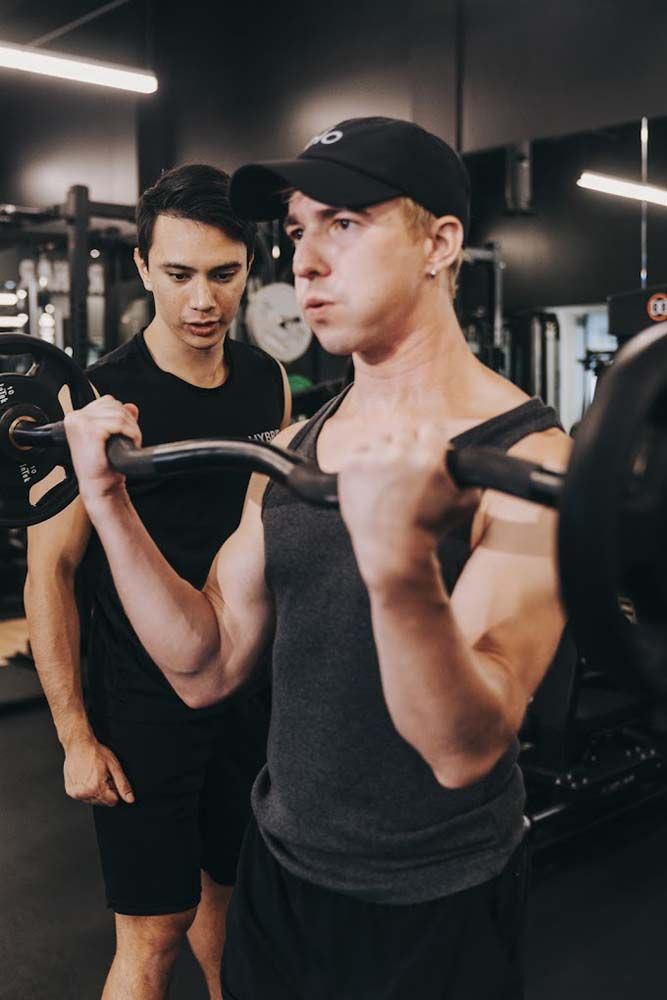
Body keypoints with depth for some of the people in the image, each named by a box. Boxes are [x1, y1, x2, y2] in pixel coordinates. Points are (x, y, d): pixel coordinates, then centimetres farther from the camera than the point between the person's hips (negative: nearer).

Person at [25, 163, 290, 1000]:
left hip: (252, 685, 5)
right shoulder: (100, 400, -16)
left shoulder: (269, 383, 1)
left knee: (229, 883, 21)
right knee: (154, 931, 5)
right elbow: (50, 572, -12)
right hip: (143, 704, -5)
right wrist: (76, 737, -12)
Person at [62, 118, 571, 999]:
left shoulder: (527, 459, -20)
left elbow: (464, 748, -26)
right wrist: (110, 503, -8)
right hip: (278, 868, 6)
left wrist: (401, 563, -44)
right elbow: (207, 668, 0)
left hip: (432, 912, -5)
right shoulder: (292, 450, 1)